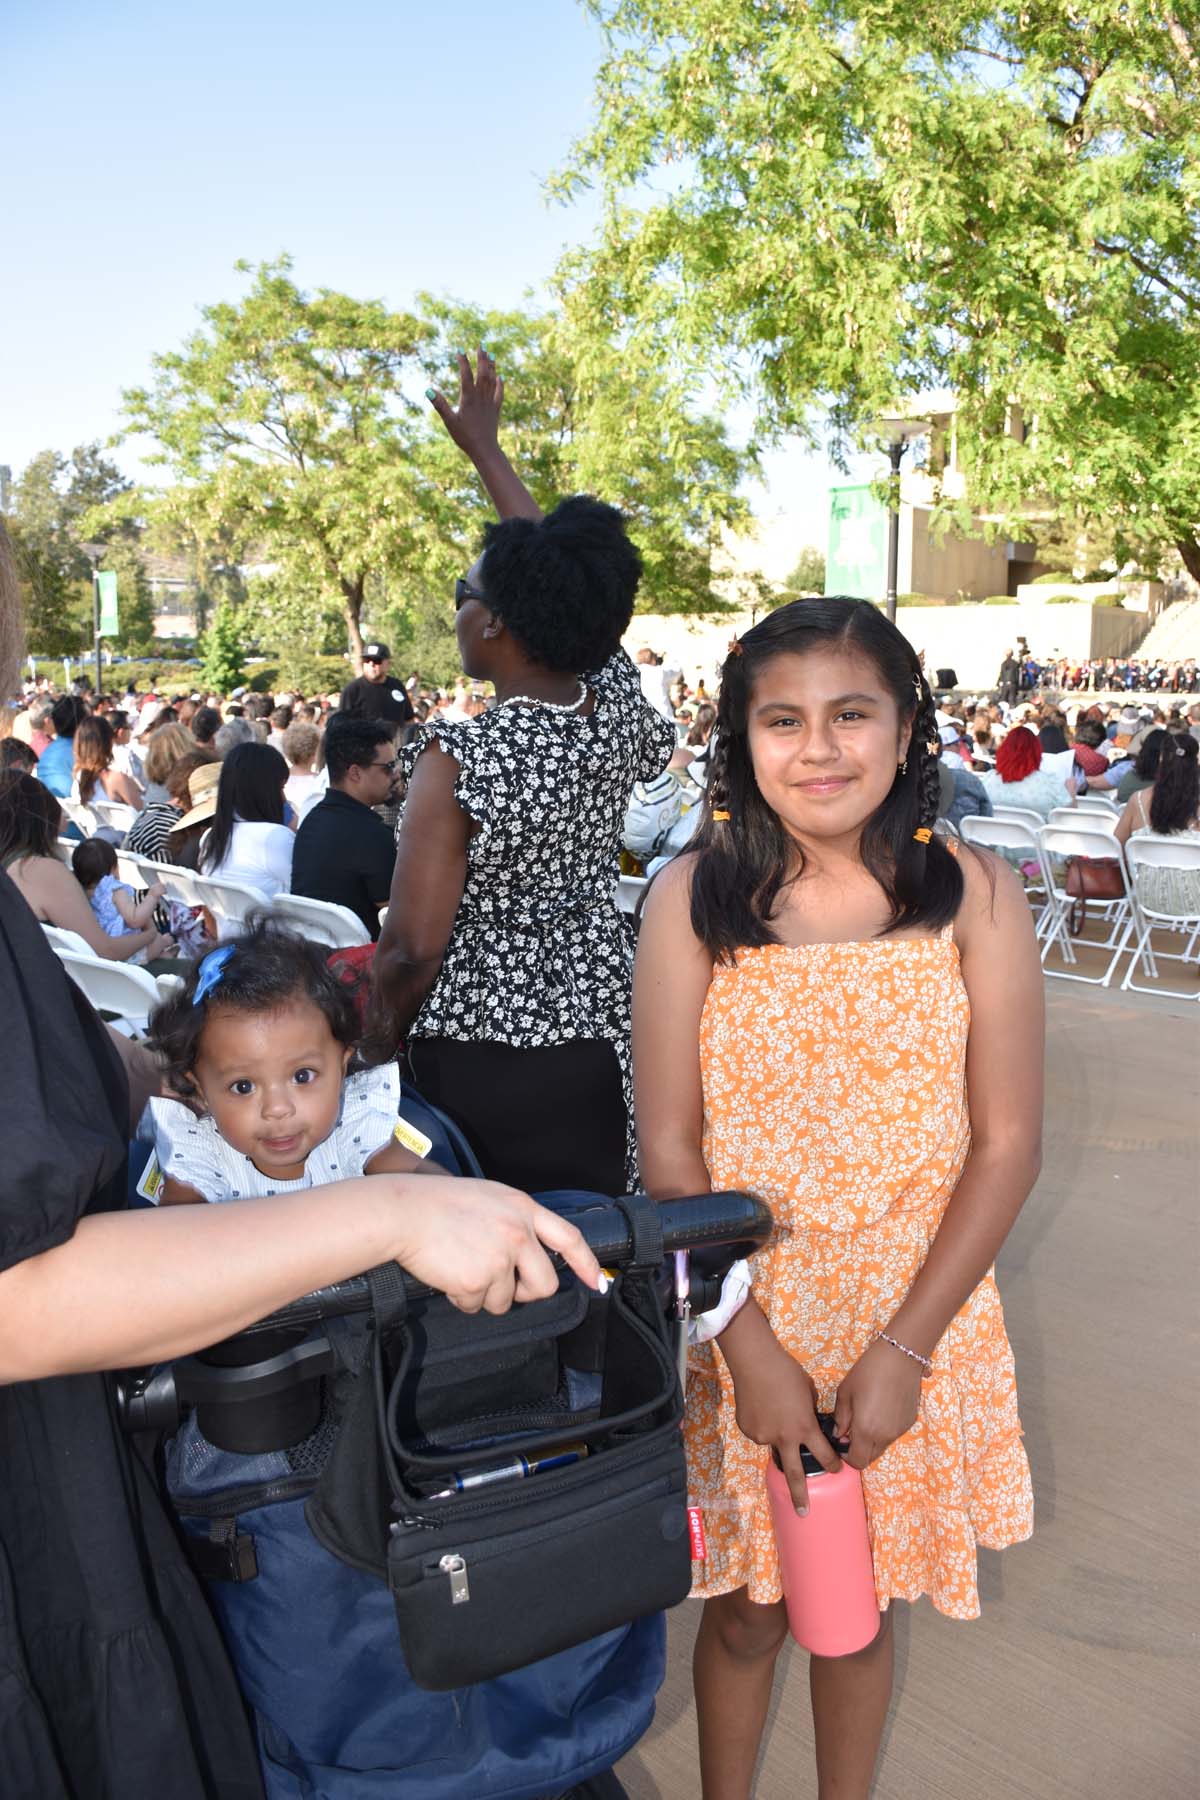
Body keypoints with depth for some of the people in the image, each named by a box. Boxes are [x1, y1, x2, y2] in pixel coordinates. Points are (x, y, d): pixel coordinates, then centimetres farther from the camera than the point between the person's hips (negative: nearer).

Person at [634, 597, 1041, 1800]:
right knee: (743, 1606, 16)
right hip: (740, 1321, 0)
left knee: (864, 1601, 19)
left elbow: (1006, 1145, -6)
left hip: (915, 1321, 1)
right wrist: (750, 1349, -11)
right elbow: (669, 1145, -8)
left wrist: (901, 1349, -10)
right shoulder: (694, 896, -9)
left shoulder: (973, 897, -7)